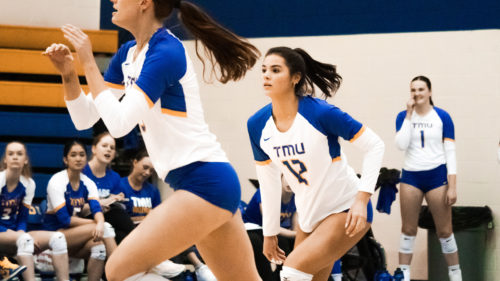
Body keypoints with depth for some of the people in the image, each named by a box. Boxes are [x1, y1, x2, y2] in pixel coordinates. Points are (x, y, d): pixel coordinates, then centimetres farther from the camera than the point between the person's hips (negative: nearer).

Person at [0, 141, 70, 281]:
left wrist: (21, 232, -14)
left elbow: (23, 218, 8)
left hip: (17, 234, 6)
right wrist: (19, 235, -25)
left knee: (57, 237, -17)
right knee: (24, 238, -38)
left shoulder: (28, 184, 7)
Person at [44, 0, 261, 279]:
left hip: (204, 182, -10)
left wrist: (89, 62, -16)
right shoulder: (129, 54, 12)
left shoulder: (166, 52, -15)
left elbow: (119, 123, -22)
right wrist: (69, 73, -2)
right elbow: (85, 118, 14)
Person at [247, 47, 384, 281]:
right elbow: (268, 181, 8)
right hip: (308, 215, 7)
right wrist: (270, 232, 10)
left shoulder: (321, 113, -21)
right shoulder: (257, 125, -5)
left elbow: (374, 146, -15)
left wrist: (362, 200, -24)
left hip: (346, 210, -7)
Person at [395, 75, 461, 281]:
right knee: (408, 229, 4)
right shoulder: (403, 116, 4)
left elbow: (450, 152, -1)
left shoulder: (442, 117, -1)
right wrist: (409, 115, -11)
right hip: (411, 176, 2)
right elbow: (401, 145, -11)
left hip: (437, 175, -2)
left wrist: (452, 186, -7)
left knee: (444, 231, 1)